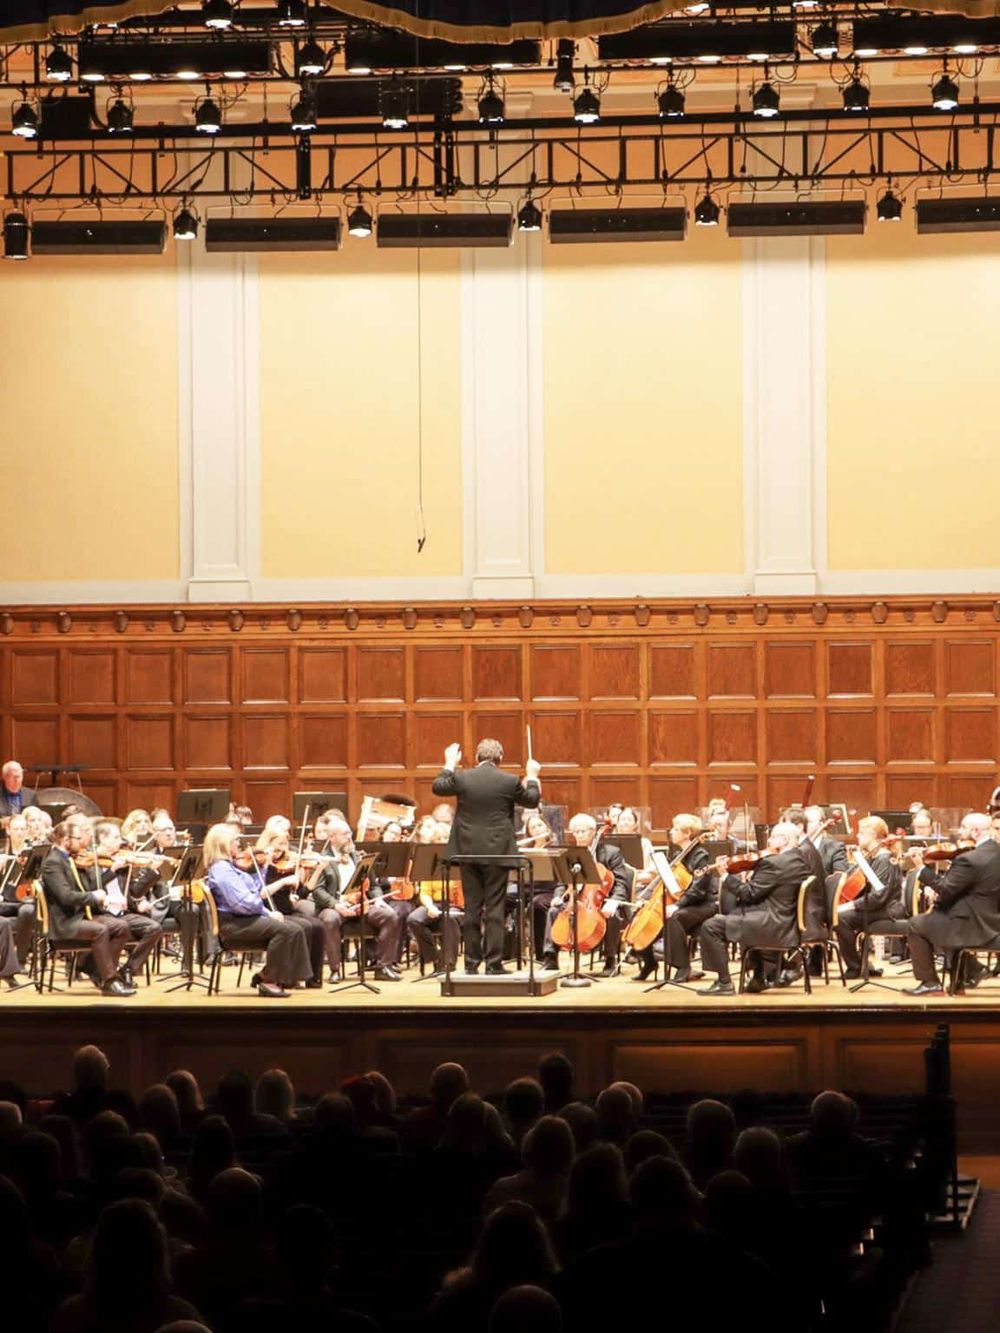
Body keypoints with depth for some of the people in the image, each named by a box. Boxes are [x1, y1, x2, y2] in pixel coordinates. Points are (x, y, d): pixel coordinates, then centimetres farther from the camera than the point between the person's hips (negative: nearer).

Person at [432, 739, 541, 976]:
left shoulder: (462, 778, -4)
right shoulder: (509, 781, -8)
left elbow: (438, 787, 15)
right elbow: (532, 800, 9)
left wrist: (450, 764, 27)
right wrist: (532, 777, 25)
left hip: (468, 852, 2)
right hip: (497, 851, -2)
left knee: (472, 907, 8)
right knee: (495, 907, 1)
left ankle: (472, 962, 10)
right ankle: (494, 963, -2)